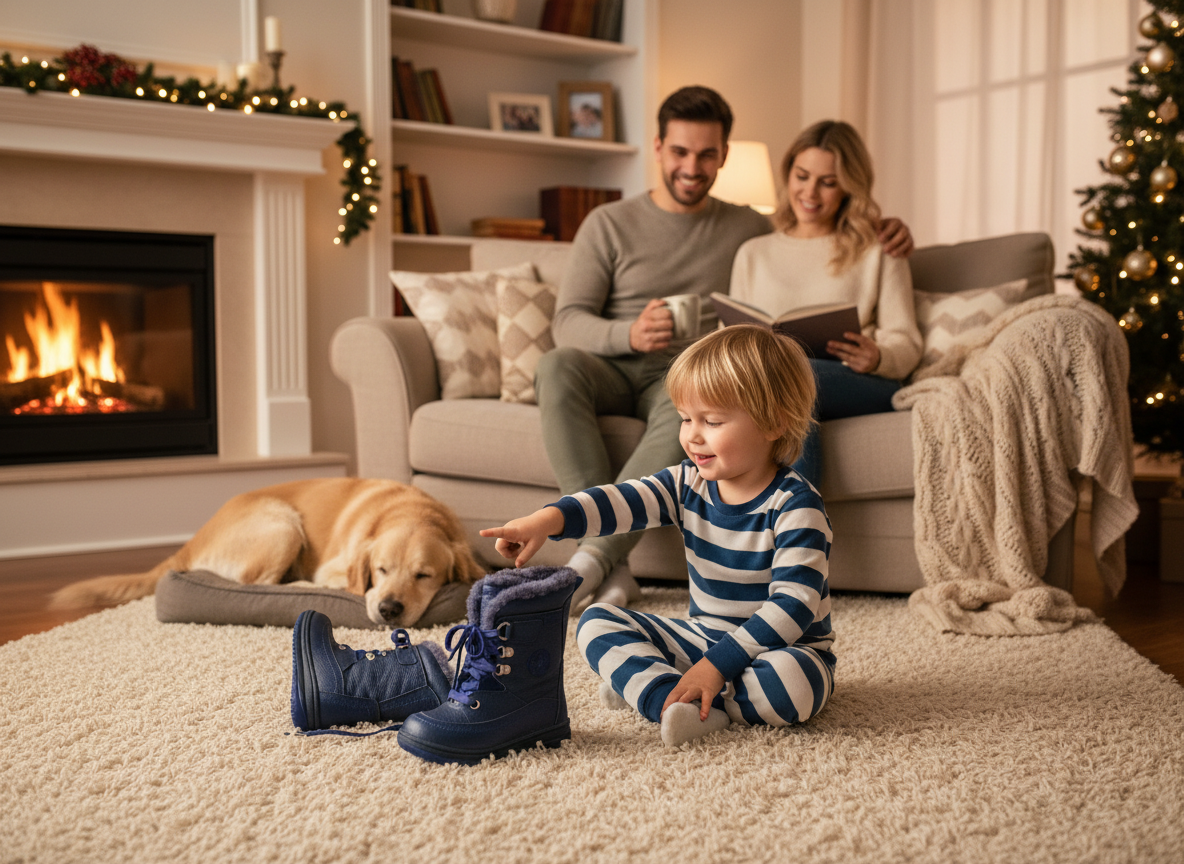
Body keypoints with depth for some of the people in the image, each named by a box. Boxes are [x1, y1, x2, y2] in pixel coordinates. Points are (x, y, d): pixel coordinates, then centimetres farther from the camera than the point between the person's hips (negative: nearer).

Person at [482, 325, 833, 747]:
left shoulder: (795, 506, -20)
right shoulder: (689, 483, -1)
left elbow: (794, 604, -27)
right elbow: (623, 500, -15)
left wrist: (716, 666, -33)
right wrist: (549, 518, -34)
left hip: (780, 647, -5)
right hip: (703, 636, 6)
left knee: (790, 683, -39)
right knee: (597, 621, -4)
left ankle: (642, 683, -20)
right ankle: (692, 706, -25)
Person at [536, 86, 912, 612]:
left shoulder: (748, 229, 18)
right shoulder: (609, 224, 11)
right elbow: (567, 322, 2)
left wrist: (885, 233, 9)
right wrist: (630, 334, -20)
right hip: (613, 370, 0)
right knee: (556, 368, -36)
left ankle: (593, 557, -38)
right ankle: (612, 570, -39)